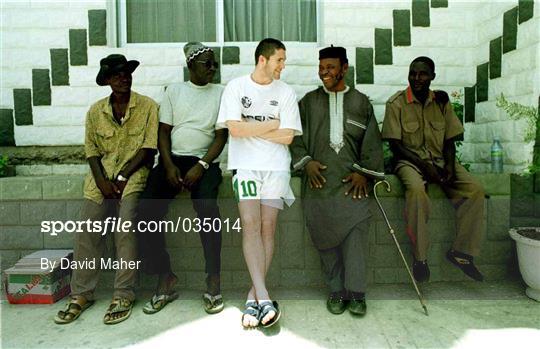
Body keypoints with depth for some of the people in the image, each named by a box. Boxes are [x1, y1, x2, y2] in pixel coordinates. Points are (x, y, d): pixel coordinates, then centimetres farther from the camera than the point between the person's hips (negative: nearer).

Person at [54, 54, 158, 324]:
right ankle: (81, 294, 8)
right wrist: (102, 181, -8)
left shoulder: (147, 106, 1)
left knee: (125, 229, -20)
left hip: (133, 173, -3)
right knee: (87, 231, -6)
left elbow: (148, 148, -5)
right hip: (102, 176, 4)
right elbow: (92, 150, 9)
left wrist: (122, 177, -10)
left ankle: (123, 295, -9)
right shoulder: (95, 111, 12)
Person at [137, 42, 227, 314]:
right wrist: (169, 166, -7)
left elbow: (221, 136, 1)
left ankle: (213, 281, -18)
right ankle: (165, 278, -4)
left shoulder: (221, 93, 10)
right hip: (172, 159, 2)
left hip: (204, 162, -2)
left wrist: (201, 166, -13)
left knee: (207, 207, -30)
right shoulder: (174, 91, 14)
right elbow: (164, 132, 8)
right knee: (147, 210, -18)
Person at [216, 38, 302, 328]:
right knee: (251, 224, -15)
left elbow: (287, 137, 0)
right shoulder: (236, 87, 6)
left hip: (276, 165, 2)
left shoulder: (286, 92, 10)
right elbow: (235, 129, -7)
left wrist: (250, 128, -2)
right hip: (245, 164, -1)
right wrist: (272, 124, -1)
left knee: (268, 227, -5)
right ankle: (264, 298, -14)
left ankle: (253, 297, 4)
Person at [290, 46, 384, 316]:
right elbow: (295, 136, 13)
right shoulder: (309, 101, 19)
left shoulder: (361, 102, 17)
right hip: (319, 178, 1)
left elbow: (372, 141, 11)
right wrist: (306, 161, -3)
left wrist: (363, 171, -2)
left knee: (355, 228, -16)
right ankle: (336, 290, 5)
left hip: (351, 178, -1)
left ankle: (355, 293, -8)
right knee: (324, 232, -6)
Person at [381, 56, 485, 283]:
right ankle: (419, 257, -24)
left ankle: (461, 251, -6)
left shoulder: (442, 102, 9)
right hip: (409, 160, -4)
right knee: (416, 190, -37)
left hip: (440, 159, 5)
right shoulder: (396, 103, -4)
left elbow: (449, 141, 11)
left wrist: (450, 165, -9)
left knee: (476, 190, -19)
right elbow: (395, 145, -7)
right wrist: (424, 166, -17)